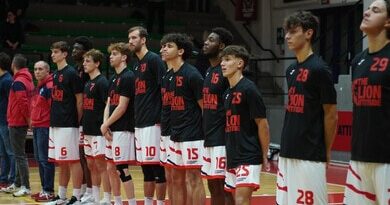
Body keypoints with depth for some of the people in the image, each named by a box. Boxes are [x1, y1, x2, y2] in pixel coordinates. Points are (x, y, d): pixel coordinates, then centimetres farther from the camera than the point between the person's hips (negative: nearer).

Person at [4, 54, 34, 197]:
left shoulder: (18, 82, -17)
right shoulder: (28, 79, 12)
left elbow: (23, 102, -24)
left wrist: (27, 118, -14)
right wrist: (28, 117, 11)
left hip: (17, 123, -9)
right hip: (22, 122, 9)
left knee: (19, 155, -7)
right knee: (19, 154, 16)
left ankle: (25, 187, -6)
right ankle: (18, 183, 25)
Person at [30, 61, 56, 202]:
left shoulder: (50, 86, -12)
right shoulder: (38, 87, 17)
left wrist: (51, 124, -17)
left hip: (45, 128, -10)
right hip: (36, 127, 10)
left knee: (45, 159, -8)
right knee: (39, 159, 12)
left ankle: (49, 191, -4)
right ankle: (44, 189, 18)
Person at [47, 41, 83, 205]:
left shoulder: (71, 73, -9)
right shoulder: (55, 74, 14)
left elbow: (80, 99, -9)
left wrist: (77, 121, -7)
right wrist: (54, 118, 13)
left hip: (68, 124, -8)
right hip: (55, 124, 8)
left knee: (72, 160, -5)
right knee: (61, 162, 12)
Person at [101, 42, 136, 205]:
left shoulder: (128, 77, -12)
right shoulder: (113, 79, 16)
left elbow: (122, 107, -16)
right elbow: (108, 105, 14)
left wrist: (106, 125, -9)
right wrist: (105, 124, -3)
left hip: (123, 130, -9)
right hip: (112, 130, 9)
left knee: (122, 170, -9)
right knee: (111, 168, 12)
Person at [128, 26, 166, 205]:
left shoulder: (154, 59, -8)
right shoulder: (136, 65, 18)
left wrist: (161, 119, -17)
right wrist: (136, 118, 18)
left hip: (153, 123, -9)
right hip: (140, 123, 9)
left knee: (156, 165, -6)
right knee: (145, 165, 11)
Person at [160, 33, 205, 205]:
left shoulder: (191, 74, -12)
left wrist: (205, 133, -8)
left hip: (192, 137, -8)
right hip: (175, 136, 8)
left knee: (193, 178, -5)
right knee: (176, 178, 11)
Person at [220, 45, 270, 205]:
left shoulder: (249, 89, -11)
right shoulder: (227, 93, 12)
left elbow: (262, 124, -11)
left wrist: (264, 157, -10)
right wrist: (230, 154, 14)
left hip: (249, 157, -8)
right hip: (233, 158, 8)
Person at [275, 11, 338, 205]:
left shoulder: (319, 69, -11)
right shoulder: (291, 69, 13)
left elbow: (331, 115, -9)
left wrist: (326, 152, -4)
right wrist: (286, 146, 14)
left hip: (310, 156, -8)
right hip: (288, 153, 8)